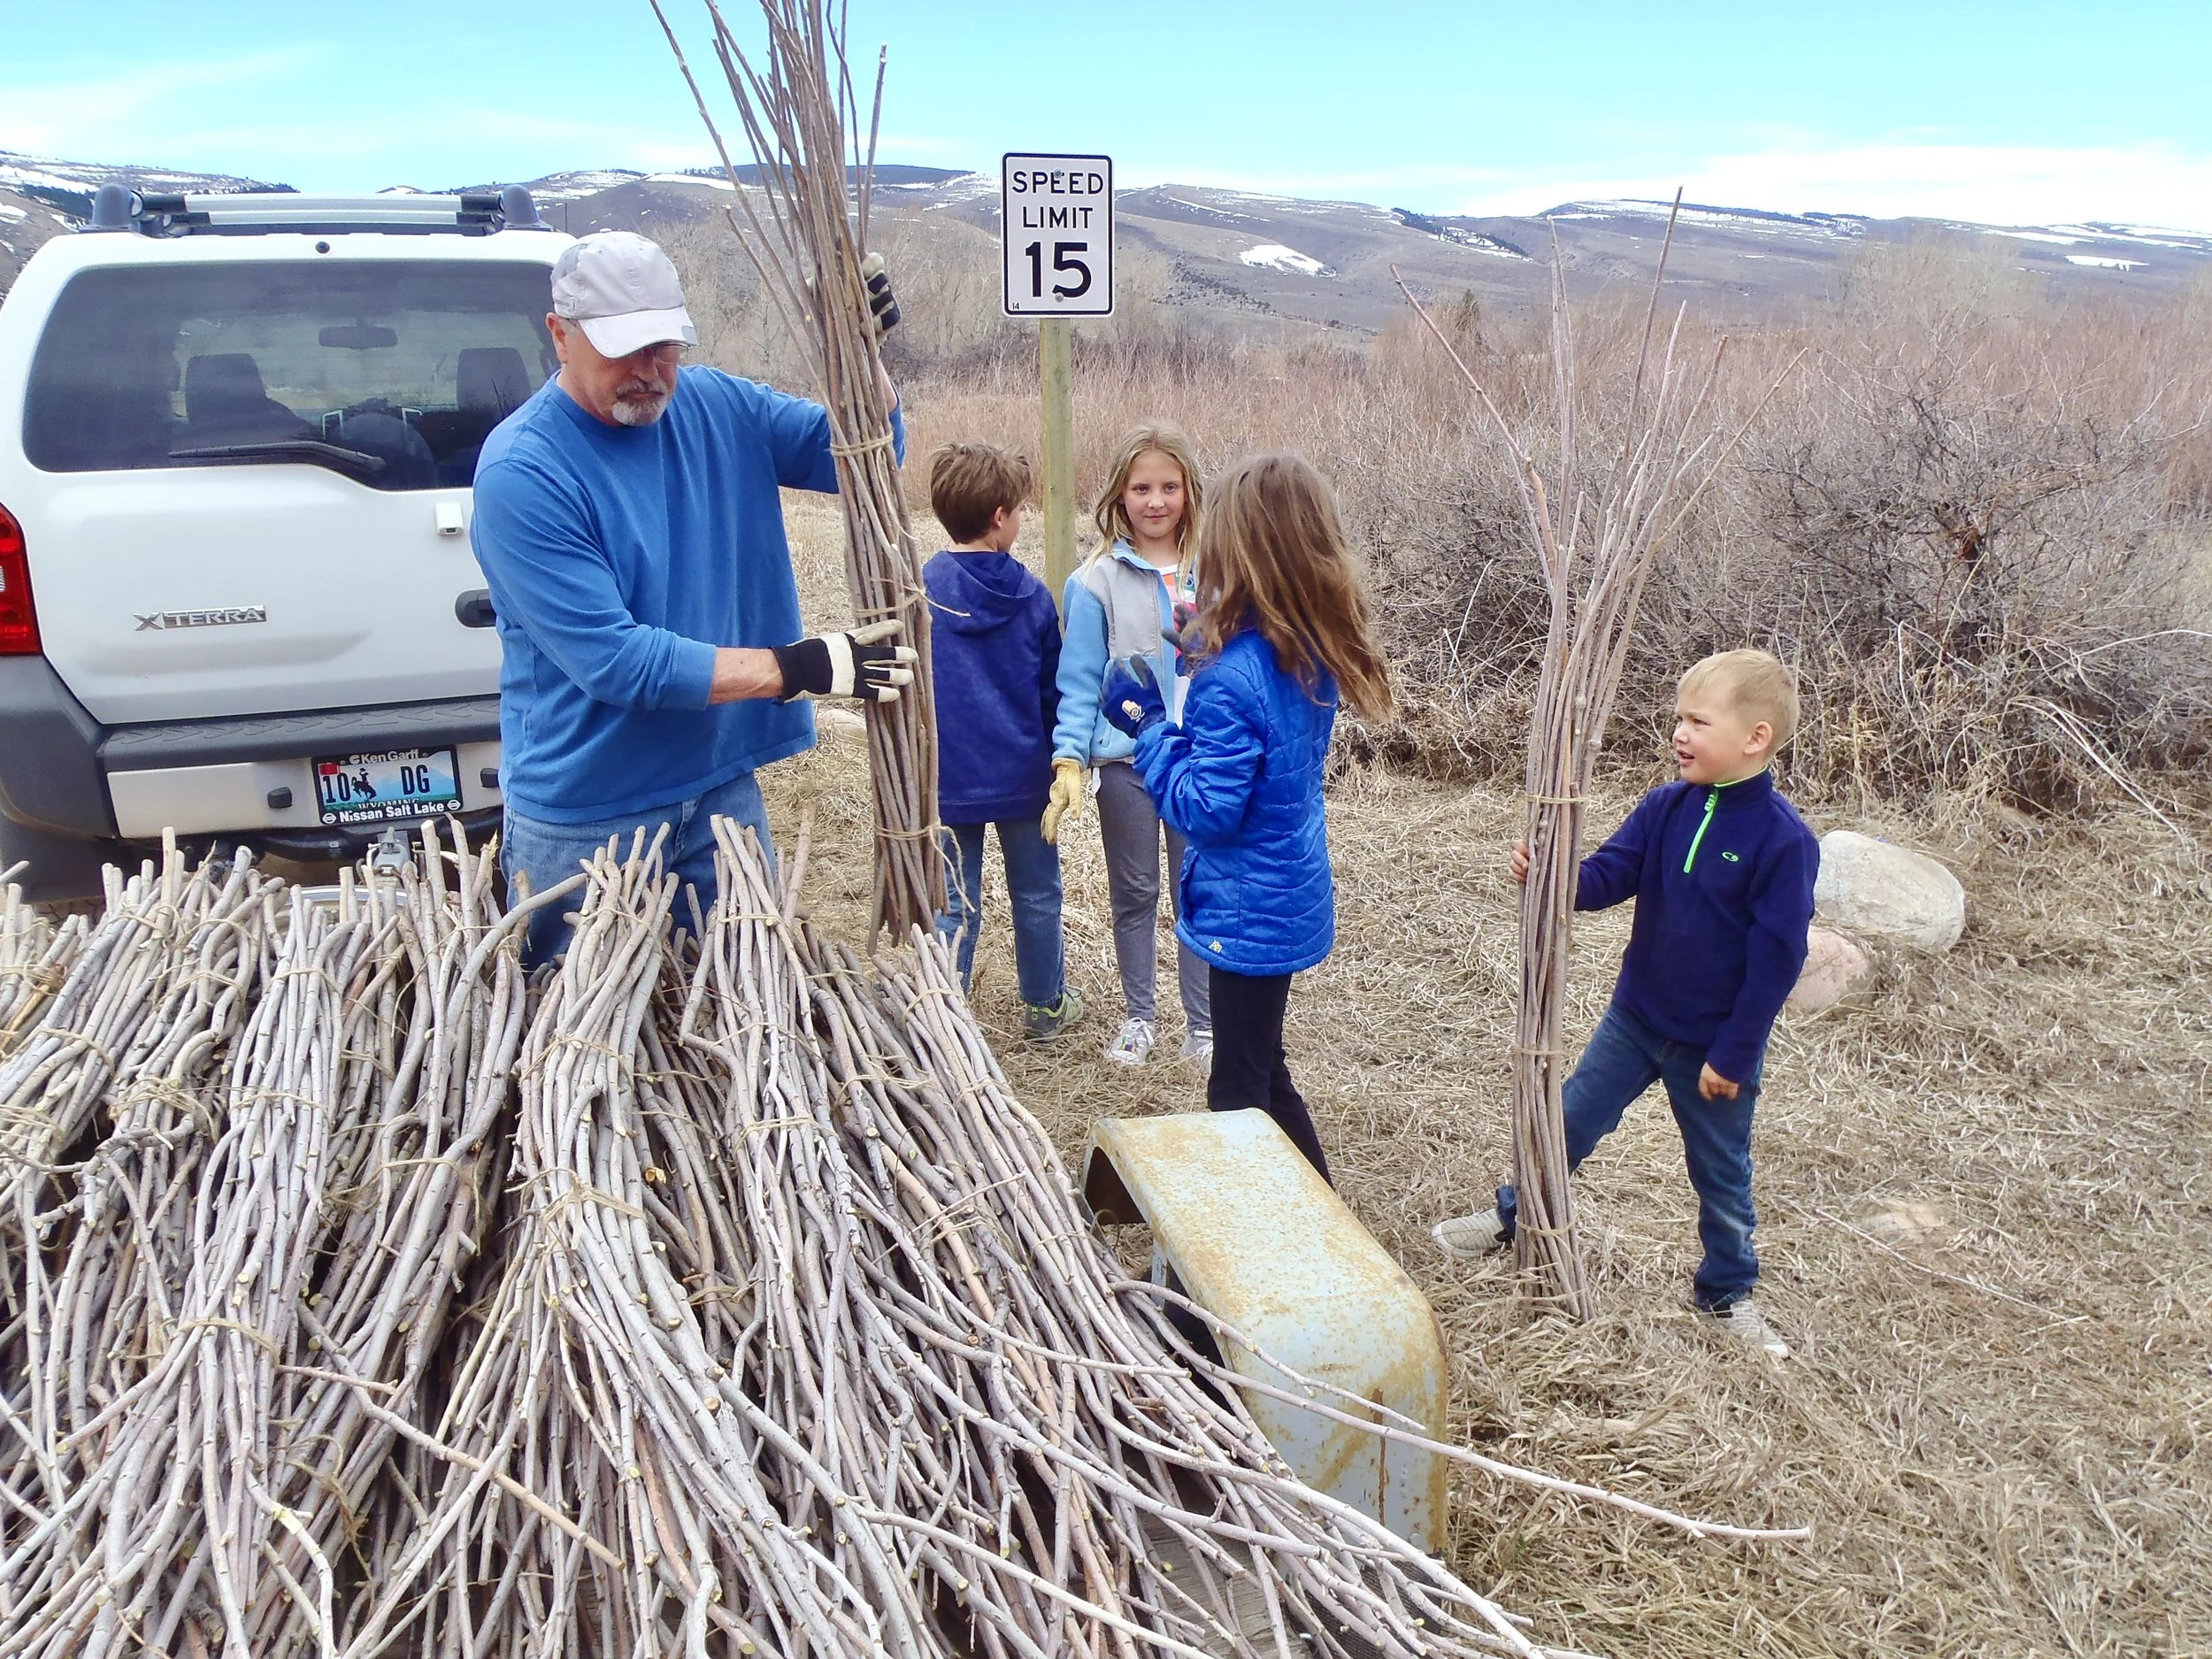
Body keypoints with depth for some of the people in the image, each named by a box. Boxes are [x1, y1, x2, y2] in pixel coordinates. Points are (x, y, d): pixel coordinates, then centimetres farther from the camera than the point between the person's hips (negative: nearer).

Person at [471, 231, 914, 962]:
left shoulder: (717, 407, 0)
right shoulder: (520, 471, -18)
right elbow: (612, 659, -24)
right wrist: (796, 669, -28)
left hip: (722, 788, 5)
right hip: (584, 818, -5)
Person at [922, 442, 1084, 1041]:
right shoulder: (1031, 596, -6)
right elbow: (1054, 693, 2)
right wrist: (1058, 759, 17)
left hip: (949, 780, 0)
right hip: (1024, 777, 1)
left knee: (954, 907, 8)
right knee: (1036, 897, 16)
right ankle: (1045, 1007, 31)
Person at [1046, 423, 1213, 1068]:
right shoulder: (1098, 580, -5)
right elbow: (1080, 681, -4)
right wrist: (1069, 761, -12)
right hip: (1127, 758, -1)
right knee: (1134, 894, 13)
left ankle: (1203, 1024, 22)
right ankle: (1139, 1016, 29)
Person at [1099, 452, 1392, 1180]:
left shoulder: (1234, 675, -26)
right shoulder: (1316, 650, 0)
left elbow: (1207, 810, -24)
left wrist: (1148, 725, -13)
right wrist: (1211, 640, 7)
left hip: (1251, 912, -9)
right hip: (1294, 894, 9)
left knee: (1238, 1090, 7)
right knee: (1263, 1071, 24)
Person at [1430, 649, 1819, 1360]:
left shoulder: (1782, 839, -21)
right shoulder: (1666, 808, -6)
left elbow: (1776, 959, -19)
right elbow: (1608, 875, -7)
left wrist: (1733, 1054, -16)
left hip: (1714, 1044, -4)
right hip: (1635, 1017, 4)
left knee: (1721, 1171, 15)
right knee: (1571, 1117, 15)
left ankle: (1727, 1291, 36)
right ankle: (1513, 1215, 37)